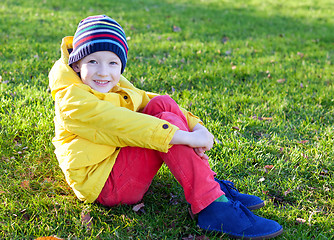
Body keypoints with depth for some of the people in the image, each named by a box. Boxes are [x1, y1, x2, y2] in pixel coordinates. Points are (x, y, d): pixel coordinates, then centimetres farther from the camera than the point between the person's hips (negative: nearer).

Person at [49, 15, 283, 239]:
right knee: (166, 121, -24)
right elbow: (121, 124, -30)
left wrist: (196, 126, -14)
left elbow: (144, 99, 3)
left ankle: (210, 184, -10)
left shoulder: (114, 85, 9)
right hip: (102, 183, -9)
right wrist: (186, 137, -34)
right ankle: (213, 207, -27)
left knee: (162, 103, -11)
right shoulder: (71, 100, -20)